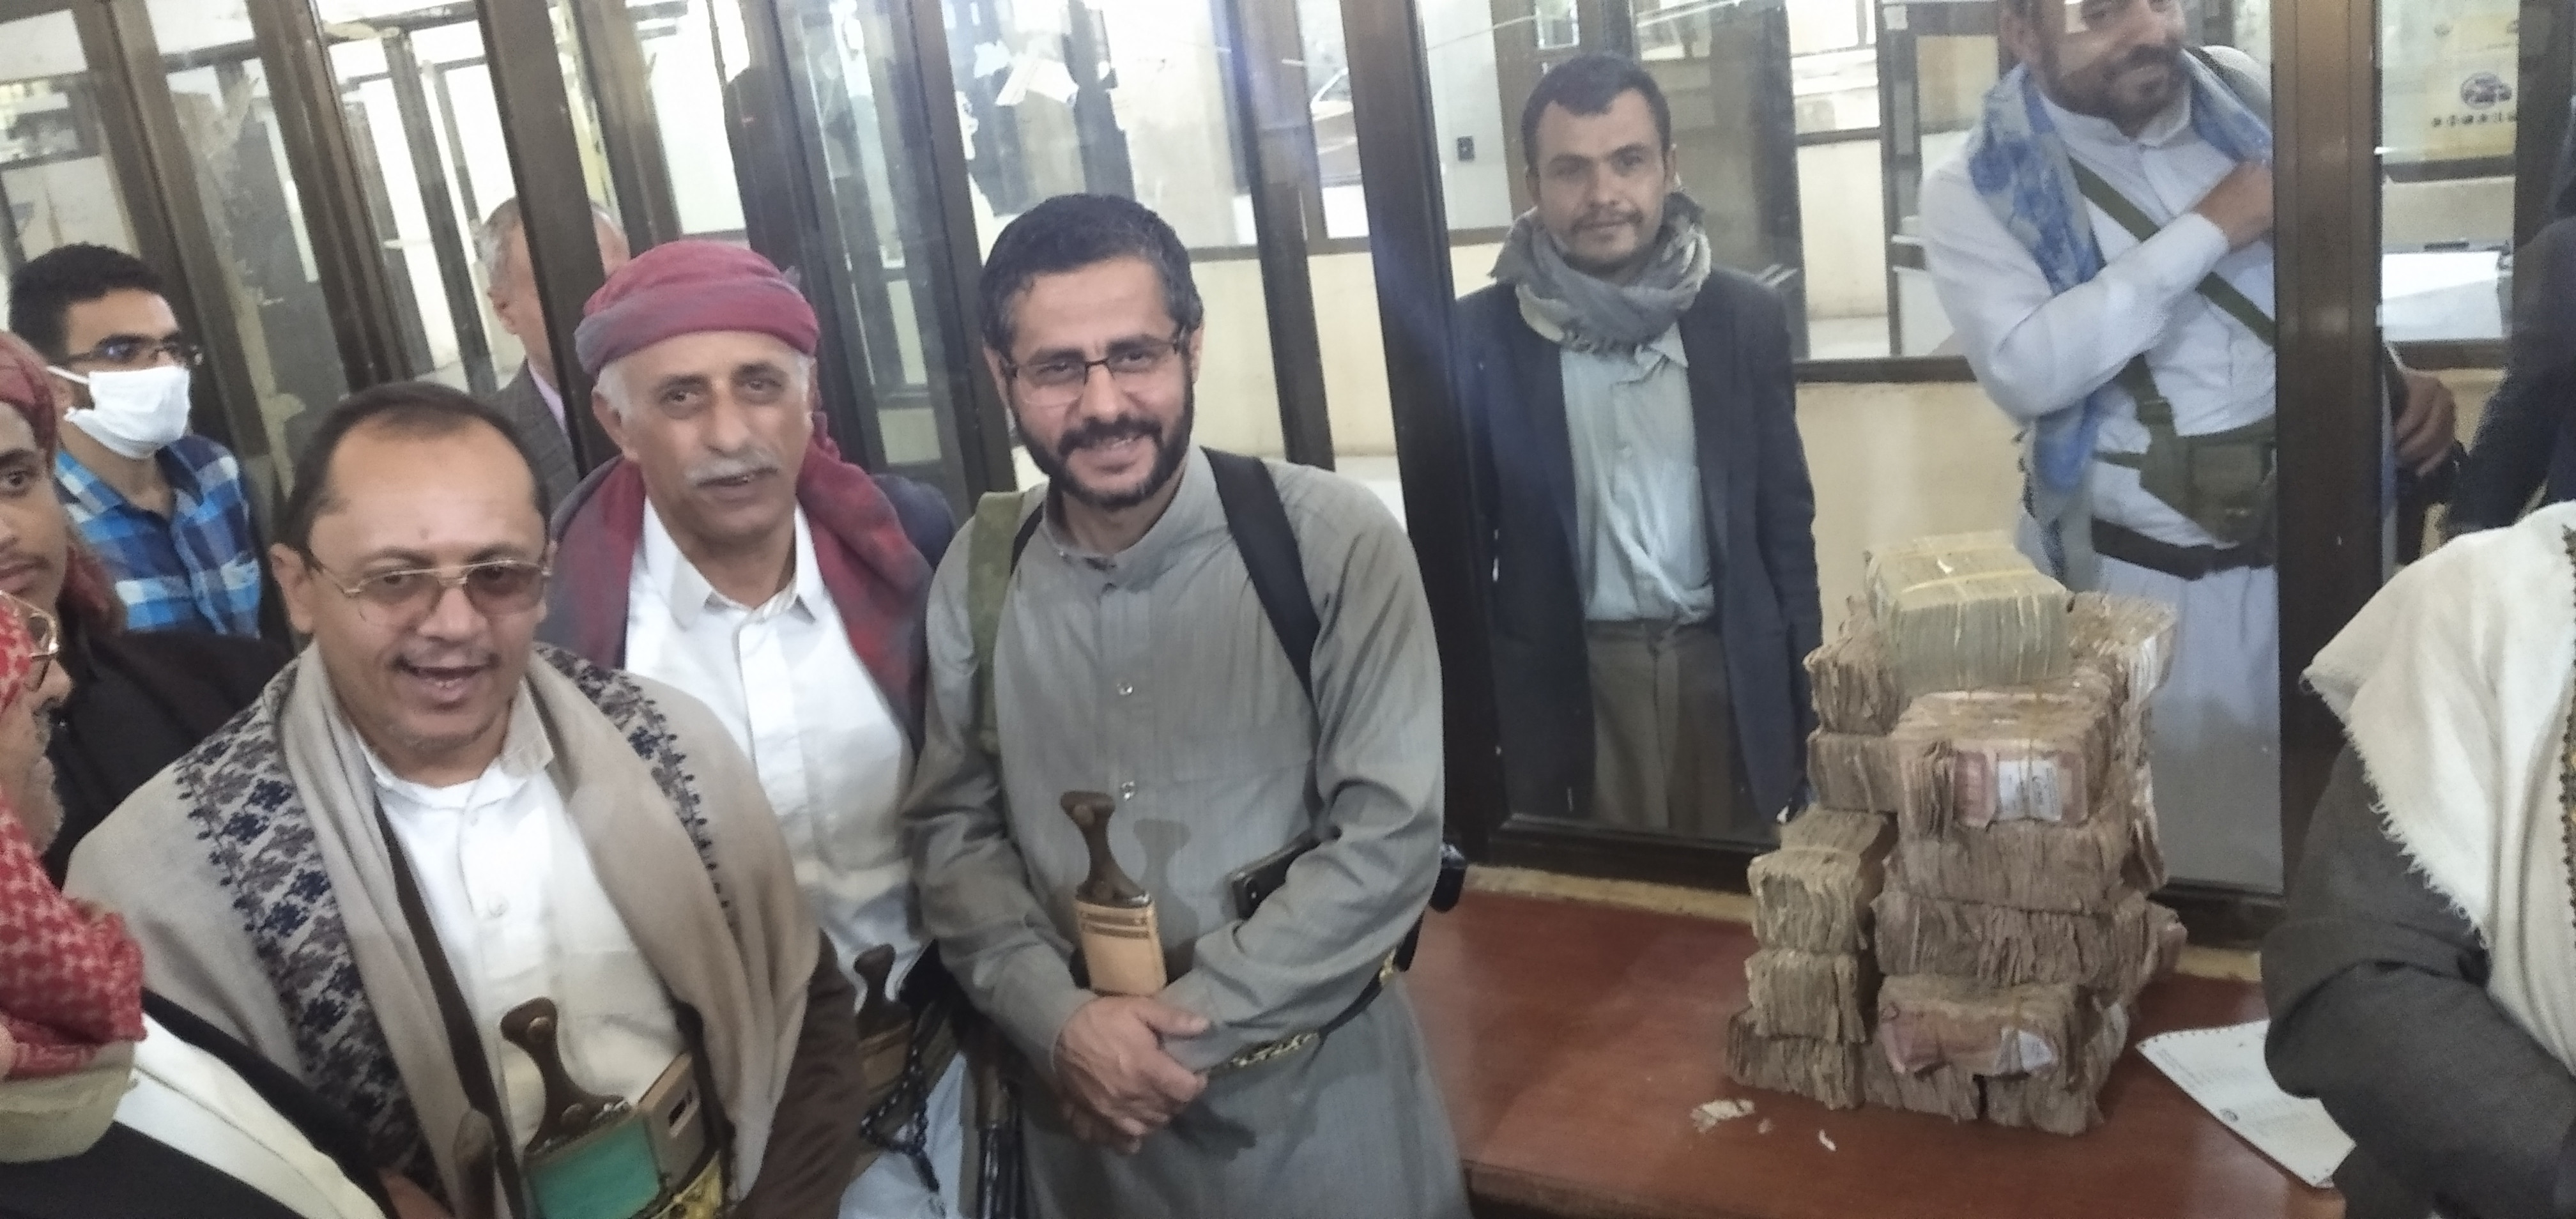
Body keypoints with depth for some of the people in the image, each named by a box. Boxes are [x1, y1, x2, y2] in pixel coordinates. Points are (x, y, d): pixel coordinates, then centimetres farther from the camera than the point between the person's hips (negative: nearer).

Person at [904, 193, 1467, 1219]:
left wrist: (1186, 1028, -16)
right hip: (1085, 1094, 3)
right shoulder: (980, 571, -2)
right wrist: (1057, 1019, -12)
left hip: (1315, 1088, -2)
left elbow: (1391, 835, -16)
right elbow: (952, 827, 2)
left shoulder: (1334, 541, -14)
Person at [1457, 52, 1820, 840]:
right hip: (1569, 679, -1)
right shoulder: (1482, 335, -5)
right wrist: (1472, 714, -1)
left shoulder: (1745, 319, 0)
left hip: (1729, 667, 2)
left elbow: (1786, 520, 5)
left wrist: (1807, 700, 5)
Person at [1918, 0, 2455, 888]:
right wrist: (2210, 229, -21)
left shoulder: (2242, 101, 3)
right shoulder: (1977, 189, -9)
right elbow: (2025, 372, -24)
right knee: (2179, 846, 8)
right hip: (2134, 579, -4)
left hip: (2314, 545, 4)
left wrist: (2397, 372, -3)